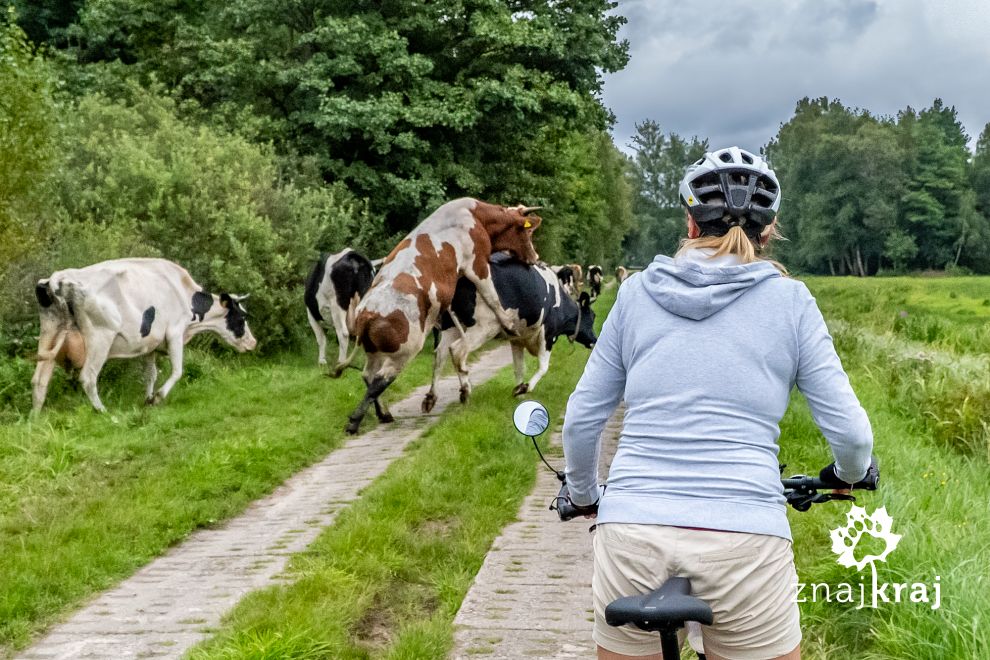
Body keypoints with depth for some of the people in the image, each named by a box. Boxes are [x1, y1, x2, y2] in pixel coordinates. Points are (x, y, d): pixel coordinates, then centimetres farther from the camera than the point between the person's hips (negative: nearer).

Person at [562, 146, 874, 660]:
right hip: (745, 539, -1)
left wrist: (583, 495, 29)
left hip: (633, 534, 2)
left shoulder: (637, 292, 8)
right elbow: (850, 433, 4)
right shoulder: (789, 300, 4)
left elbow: (581, 421, 10)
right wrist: (848, 475, 27)